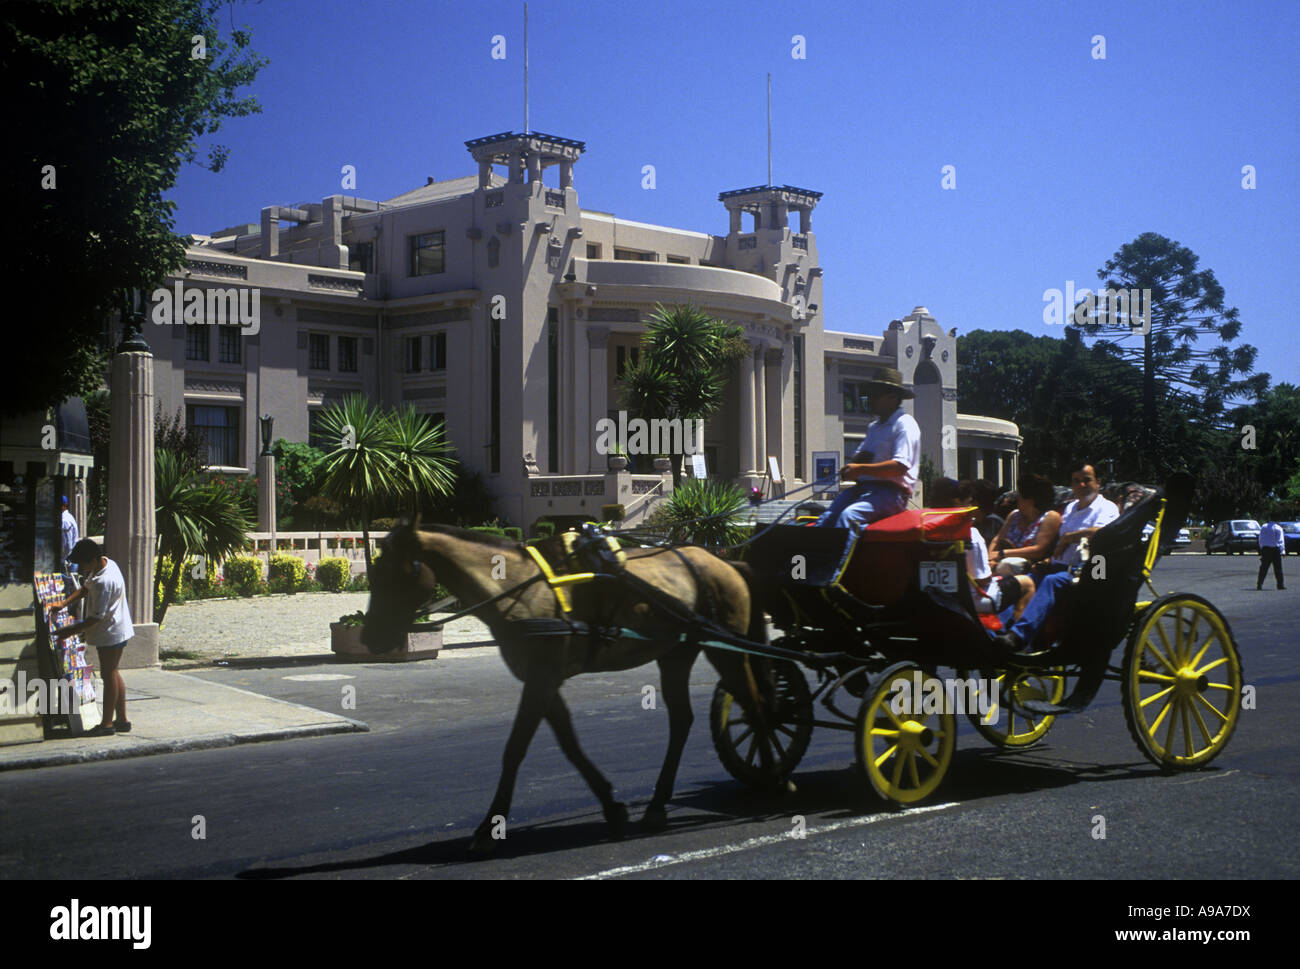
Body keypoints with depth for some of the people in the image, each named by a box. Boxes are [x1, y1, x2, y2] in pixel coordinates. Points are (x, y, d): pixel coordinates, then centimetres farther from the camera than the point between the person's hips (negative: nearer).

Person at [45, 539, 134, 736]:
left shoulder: (104, 582, -28)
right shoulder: (104, 563, 1)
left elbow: (96, 617, -24)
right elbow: (85, 588, 16)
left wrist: (70, 631, -16)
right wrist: (64, 603, 5)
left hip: (111, 633, -10)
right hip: (116, 630, 10)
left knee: (108, 674, -1)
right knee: (112, 674, 16)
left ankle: (107, 723, 8)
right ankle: (122, 719, 23)